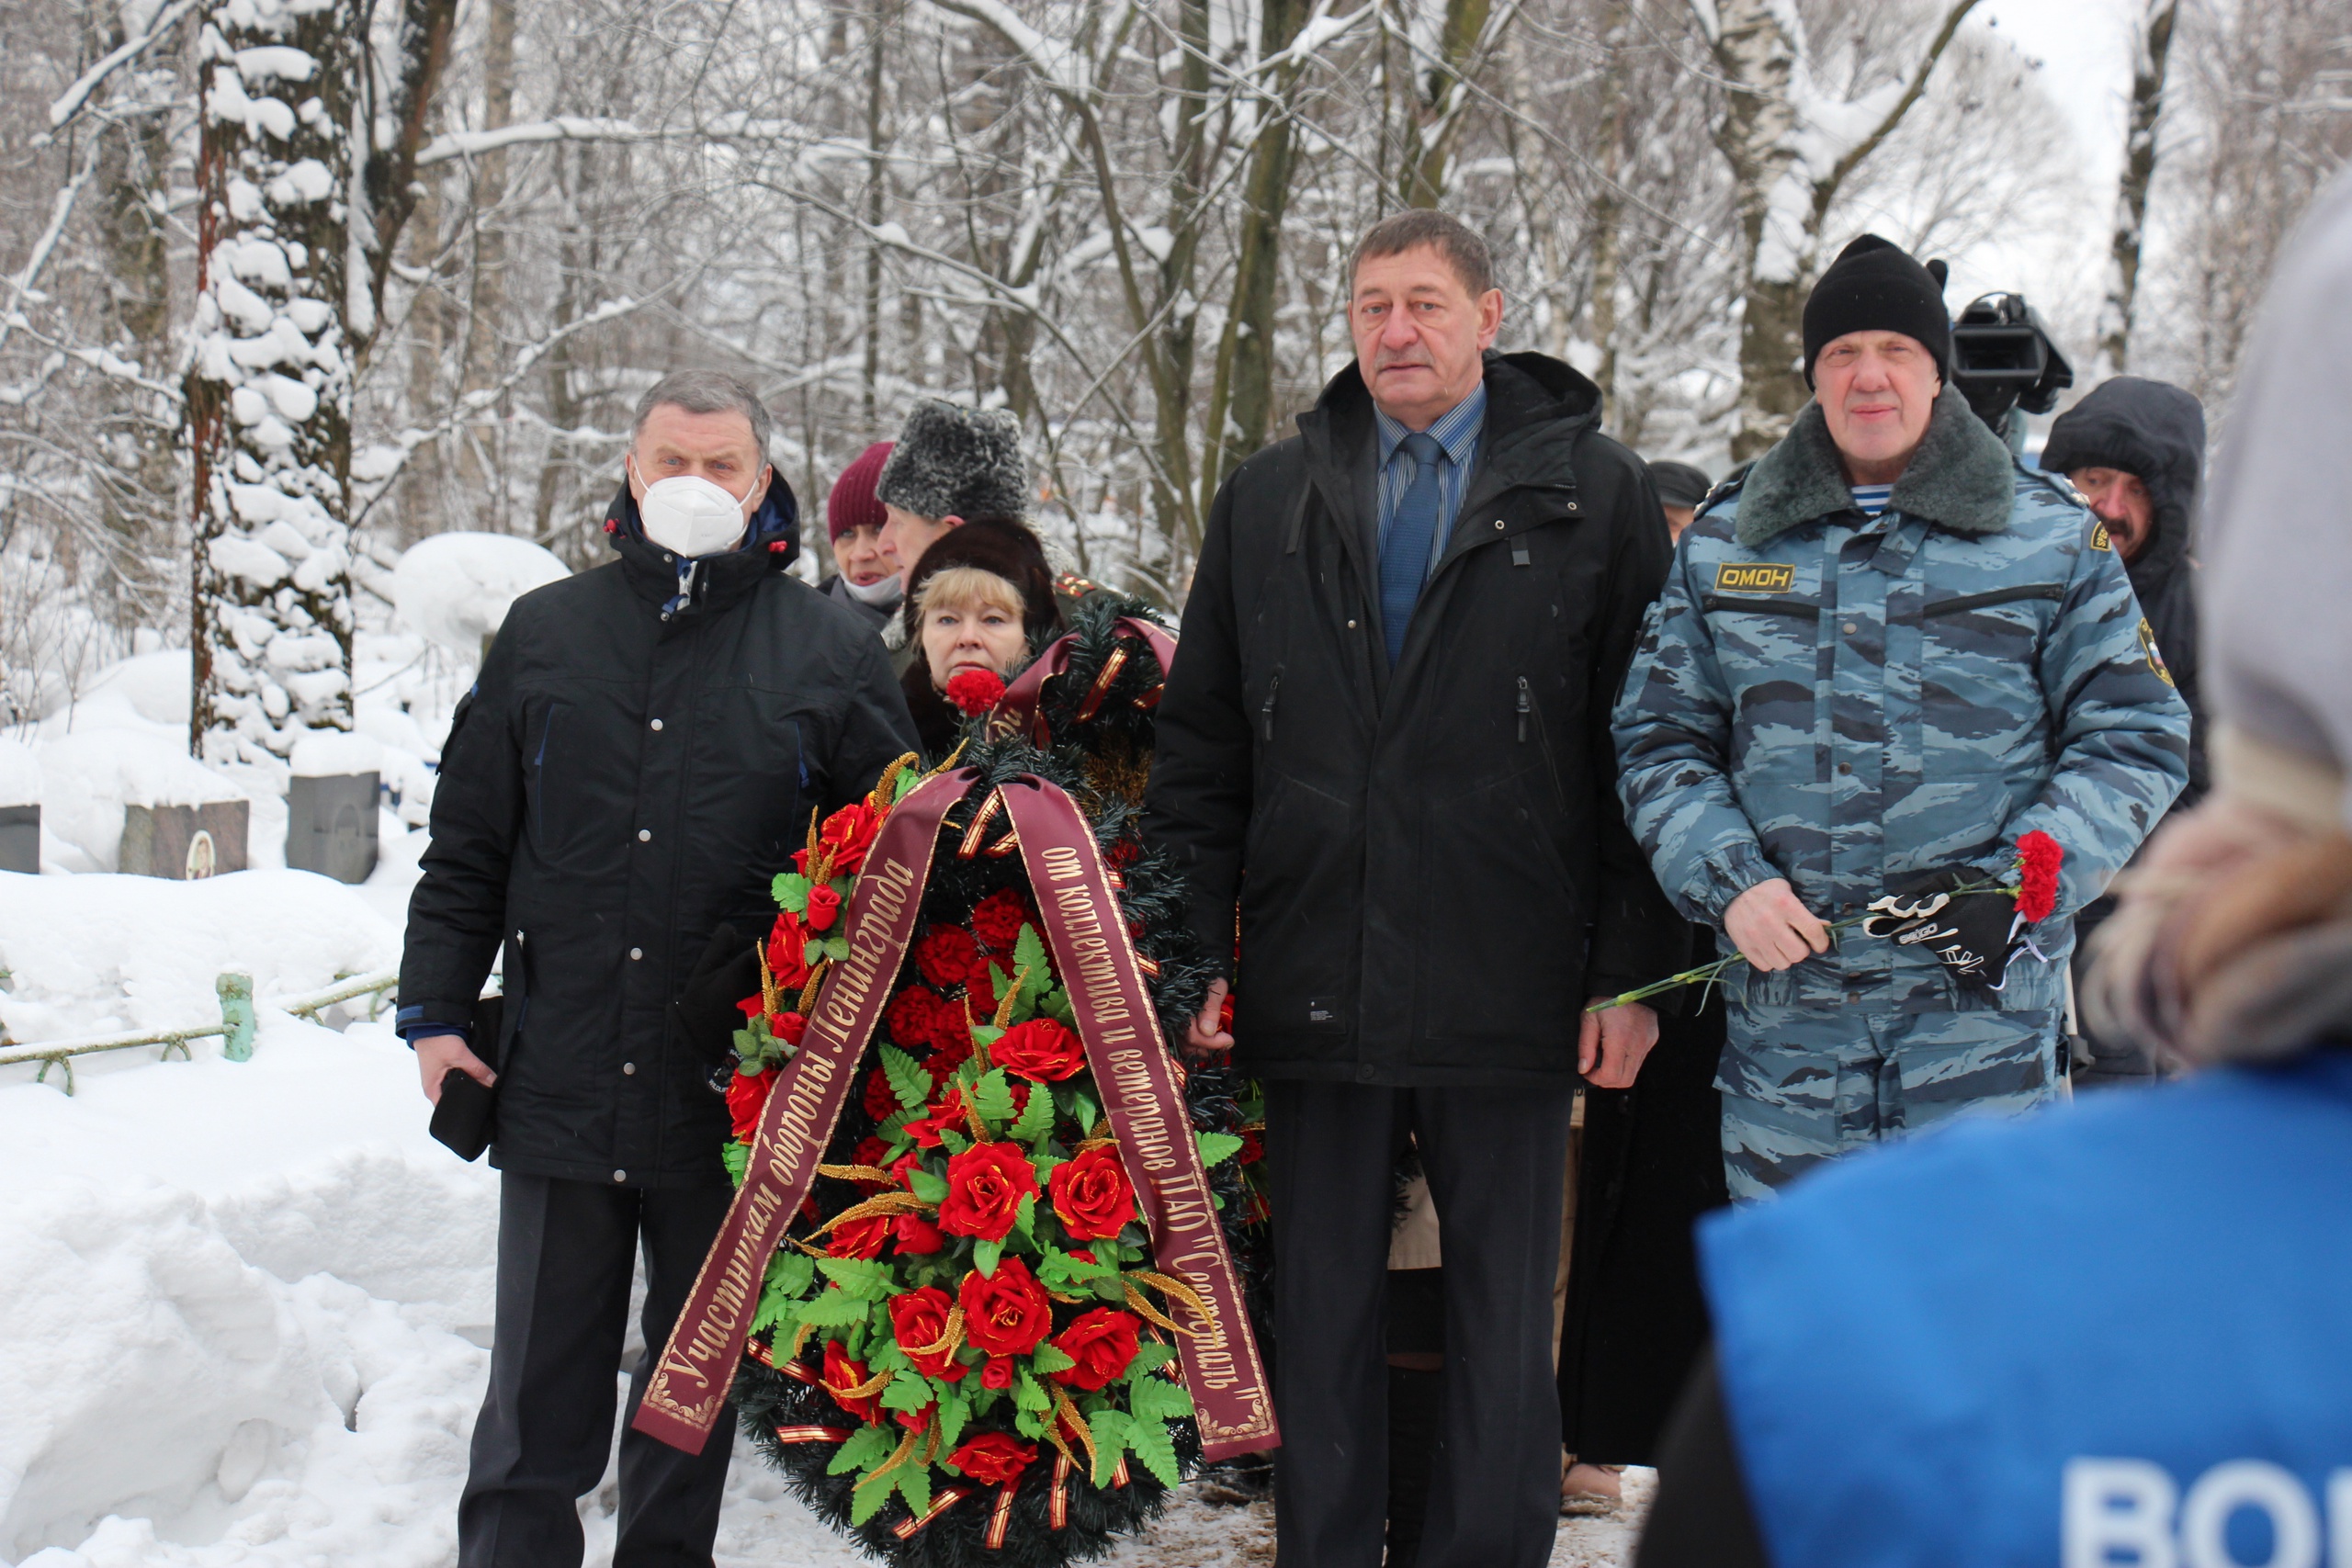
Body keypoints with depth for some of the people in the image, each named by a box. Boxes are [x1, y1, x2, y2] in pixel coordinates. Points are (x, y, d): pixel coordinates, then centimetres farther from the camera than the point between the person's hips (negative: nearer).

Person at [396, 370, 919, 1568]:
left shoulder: (830, 650, 3)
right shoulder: (546, 634, 9)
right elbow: (468, 844, 12)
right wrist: (436, 1008, 4)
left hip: (738, 1098, -1)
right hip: (560, 1078, 1)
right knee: (538, 1390, 7)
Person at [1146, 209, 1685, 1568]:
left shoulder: (1594, 496, 2)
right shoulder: (1267, 504, 11)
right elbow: (1202, 747, 12)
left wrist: (1632, 972, -5)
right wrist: (1197, 947, 4)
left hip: (1510, 992, -2)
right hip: (1315, 990, 3)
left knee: (1504, 1319, 7)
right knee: (1323, 1316, 10)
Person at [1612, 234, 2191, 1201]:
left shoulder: (2051, 538, 6)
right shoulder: (1724, 541, 12)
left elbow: (2136, 740, 5)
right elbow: (1658, 740, 11)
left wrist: (2024, 880, -10)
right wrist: (1728, 881, -6)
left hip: (1981, 1002, -2)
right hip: (1782, 1002, 2)